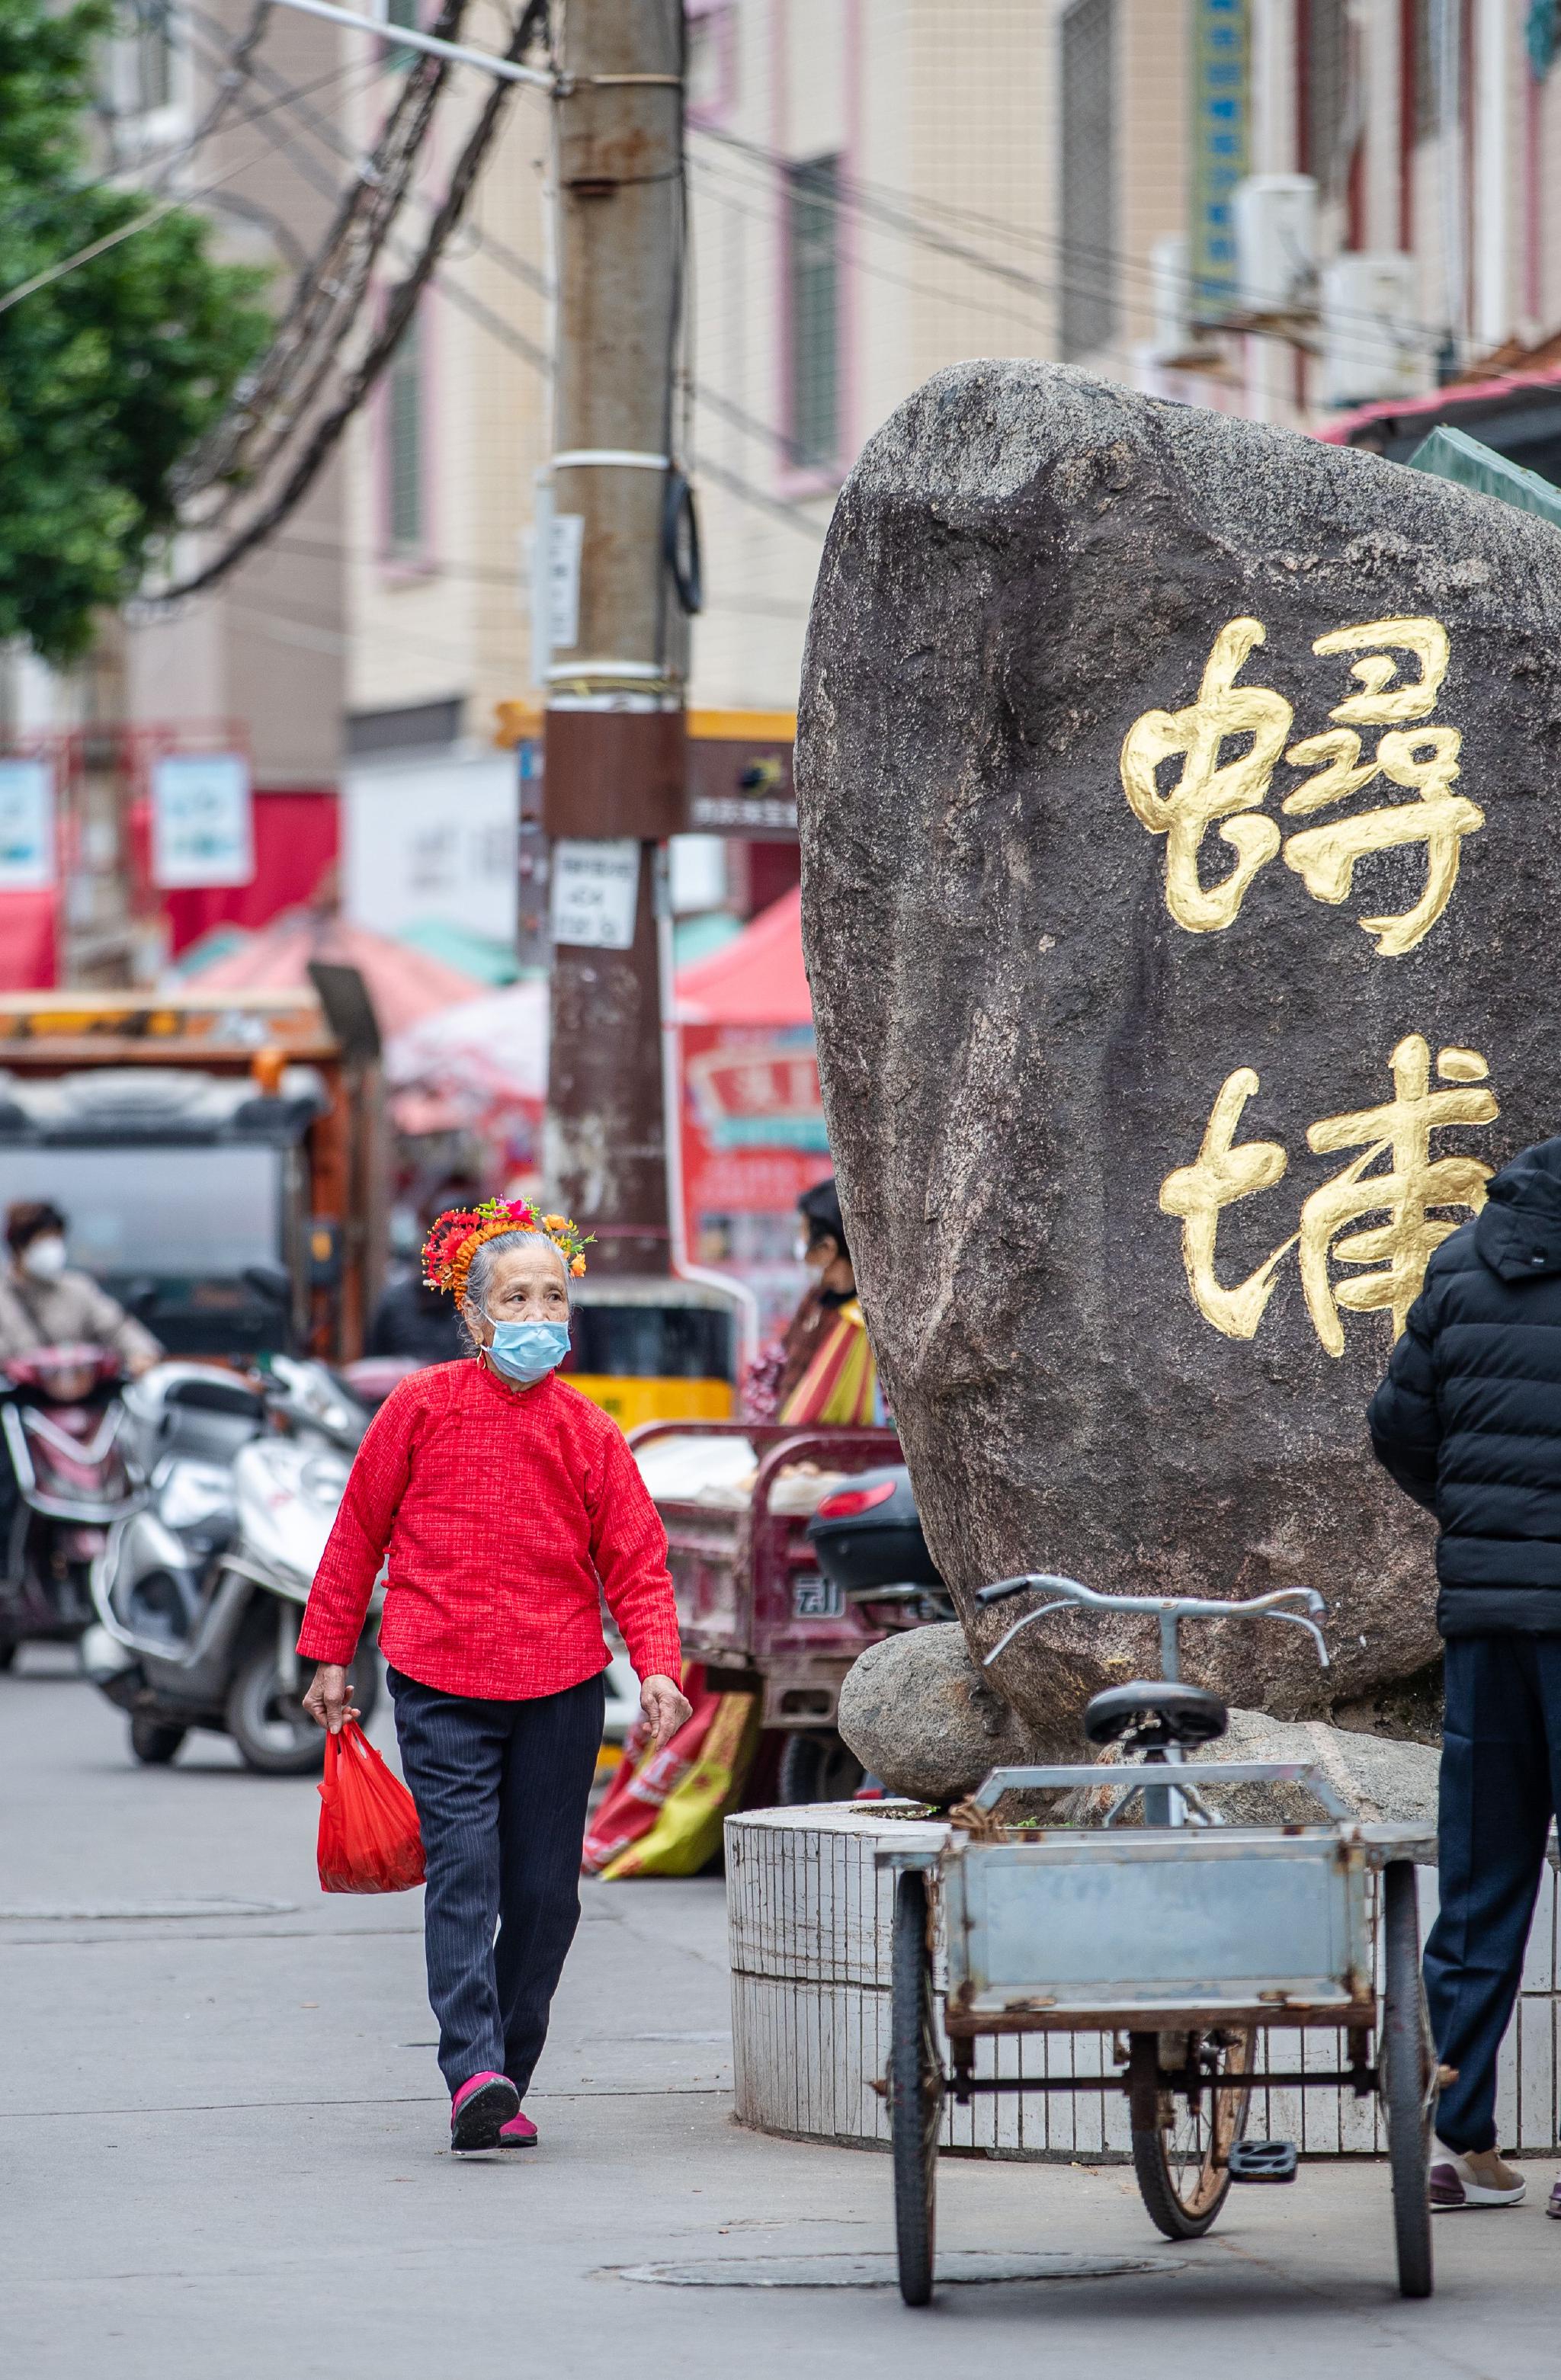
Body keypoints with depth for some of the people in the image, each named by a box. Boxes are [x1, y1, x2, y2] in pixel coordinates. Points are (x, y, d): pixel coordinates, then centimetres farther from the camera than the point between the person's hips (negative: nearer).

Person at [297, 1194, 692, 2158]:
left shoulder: (586, 1430, 3)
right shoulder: (421, 1408, -1)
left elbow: (636, 1560, 3)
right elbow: (359, 1533, 8)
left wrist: (658, 1668, -12)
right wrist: (330, 1655, 9)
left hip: (561, 1688, 2)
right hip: (440, 1684, -2)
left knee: (545, 1891, 5)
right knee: (463, 1873, -14)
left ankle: (508, 2082, 16)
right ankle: (474, 2071, -21)